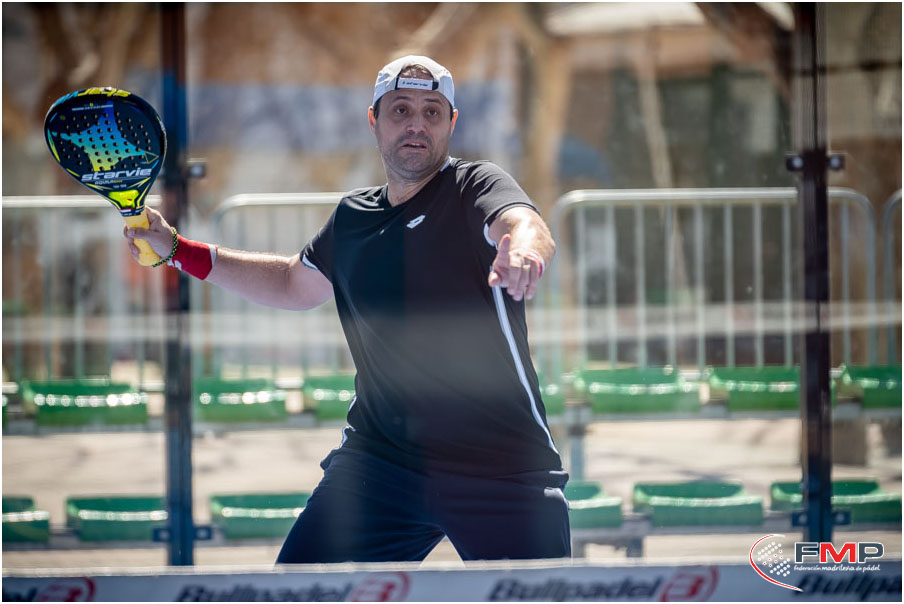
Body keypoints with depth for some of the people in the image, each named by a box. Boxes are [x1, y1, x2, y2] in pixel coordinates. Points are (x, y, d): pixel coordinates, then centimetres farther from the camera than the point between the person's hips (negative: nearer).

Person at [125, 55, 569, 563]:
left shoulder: (476, 187, -5)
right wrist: (179, 250, 25)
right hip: (378, 460, 4)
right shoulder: (352, 217, 12)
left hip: (502, 471, -4)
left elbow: (527, 227, -28)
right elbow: (294, 284, 31)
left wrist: (523, 251, -53)